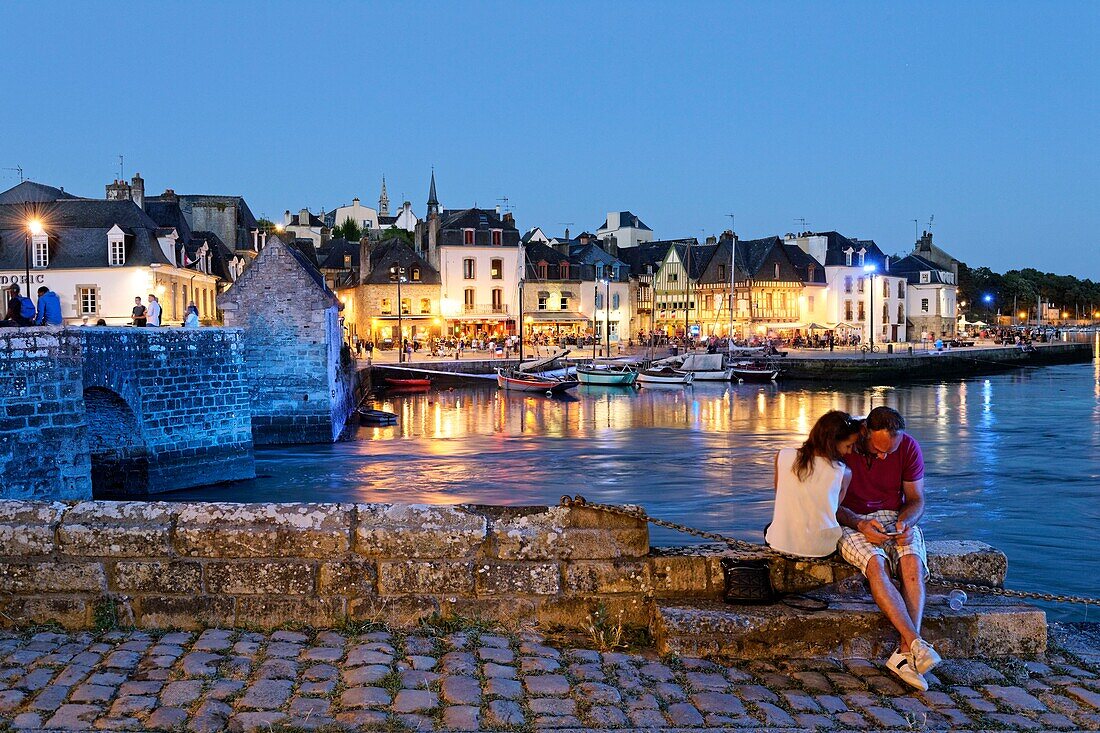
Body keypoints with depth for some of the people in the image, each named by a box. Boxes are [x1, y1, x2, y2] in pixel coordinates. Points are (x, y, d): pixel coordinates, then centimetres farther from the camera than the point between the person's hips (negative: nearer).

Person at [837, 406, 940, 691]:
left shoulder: (909, 447, -5)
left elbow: (916, 500, 3)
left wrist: (905, 522, -19)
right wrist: (861, 525, -26)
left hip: (895, 519, 3)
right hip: (850, 521, -2)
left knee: (913, 564, -29)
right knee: (876, 564, -34)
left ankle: (905, 654, -35)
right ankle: (916, 644, -40)